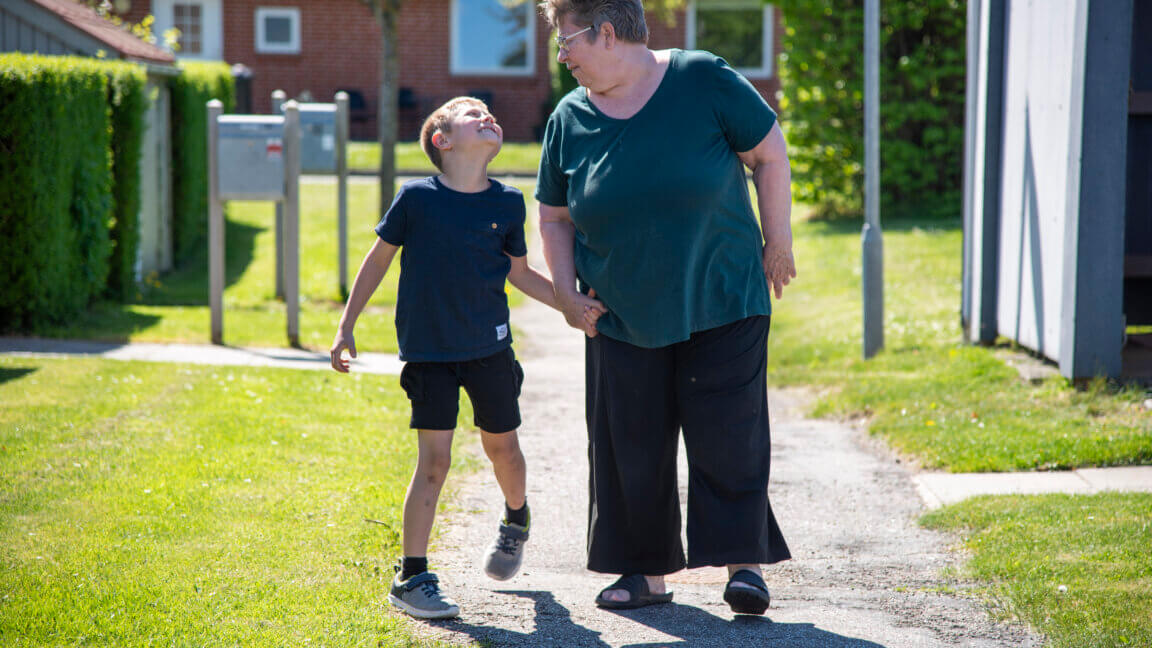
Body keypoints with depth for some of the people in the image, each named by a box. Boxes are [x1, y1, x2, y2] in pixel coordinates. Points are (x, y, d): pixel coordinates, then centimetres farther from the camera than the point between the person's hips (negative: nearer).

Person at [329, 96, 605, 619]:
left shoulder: (508, 203, -2)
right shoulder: (416, 198, -10)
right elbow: (379, 259, 1)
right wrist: (346, 326, 1)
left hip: (489, 346, 3)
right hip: (428, 352, -3)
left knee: (502, 447, 15)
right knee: (434, 458, -9)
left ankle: (516, 519, 48)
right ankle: (411, 577, -1)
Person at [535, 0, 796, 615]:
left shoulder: (704, 80, -9)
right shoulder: (569, 120, 2)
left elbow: (769, 154, -1)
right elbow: (554, 218, 12)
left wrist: (778, 242, -2)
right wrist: (566, 292, 1)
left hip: (722, 303, -3)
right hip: (622, 318, 4)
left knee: (726, 436, -6)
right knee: (630, 447, 5)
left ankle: (744, 562, 2)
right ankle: (647, 570, 16)